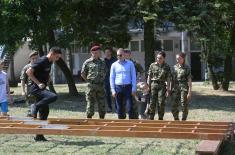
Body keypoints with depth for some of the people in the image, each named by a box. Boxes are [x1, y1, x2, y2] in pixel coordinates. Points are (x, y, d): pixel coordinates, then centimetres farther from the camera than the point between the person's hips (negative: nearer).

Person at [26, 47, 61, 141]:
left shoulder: (49, 62, 13)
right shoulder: (41, 61, -14)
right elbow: (28, 72, -18)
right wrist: (38, 83, -19)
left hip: (42, 89, 9)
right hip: (35, 88, -9)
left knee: (44, 112, 7)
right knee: (53, 96, -31)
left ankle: (39, 136, 13)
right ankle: (35, 106, -13)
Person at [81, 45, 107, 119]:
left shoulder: (102, 62, 11)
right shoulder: (87, 62, -1)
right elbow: (82, 74, 3)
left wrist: (102, 80, 11)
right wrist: (89, 81, 2)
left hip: (101, 86, 4)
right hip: (91, 86, -4)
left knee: (102, 104, 6)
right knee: (90, 104, 0)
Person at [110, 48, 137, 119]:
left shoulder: (130, 64, 4)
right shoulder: (114, 65, 7)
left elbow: (133, 76, 4)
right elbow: (112, 78, 8)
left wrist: (134, 89, -3)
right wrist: (113, 90, 1)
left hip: (128, 87, -2)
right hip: (118, 87, 2)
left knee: (130, 107, -5)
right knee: (119, 108, 6)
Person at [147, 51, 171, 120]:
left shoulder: (167, 67, 2)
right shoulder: (152, 65, 4)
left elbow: (168, 79, 1)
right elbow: (149, 77, 7)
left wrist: (168, 89, -4)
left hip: (162, 86, -1)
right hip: (153, 84, 1)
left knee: (161, 103, -1)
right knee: (152, 102, -1)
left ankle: (160, 118, 10)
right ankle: (151, 118, 6)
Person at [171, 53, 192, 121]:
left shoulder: (186, 68, -3)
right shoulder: (175, 67, 11)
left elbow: (189, 80, -7)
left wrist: (190, 91, -12)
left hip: (184, 88, -4)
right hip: (175, 88, 4)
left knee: (184, 106, -1)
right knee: (174, 106, 2)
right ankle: (176, 120, 17)